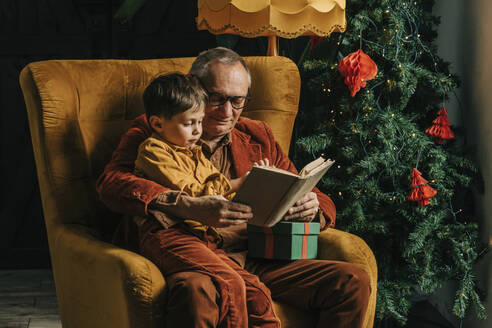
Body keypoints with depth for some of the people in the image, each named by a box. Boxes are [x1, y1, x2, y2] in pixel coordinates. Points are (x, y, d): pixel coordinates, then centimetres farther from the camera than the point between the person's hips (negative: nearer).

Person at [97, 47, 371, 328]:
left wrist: (311, 207, -3)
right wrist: (189, 207, -21)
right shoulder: (152, 131, 13)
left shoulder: (258, 136, 26)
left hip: (259, 260, 5)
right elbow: (111, 183, -7)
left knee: (353, 282, -18)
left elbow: (324, 204, 25)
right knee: (196, 289, -41)